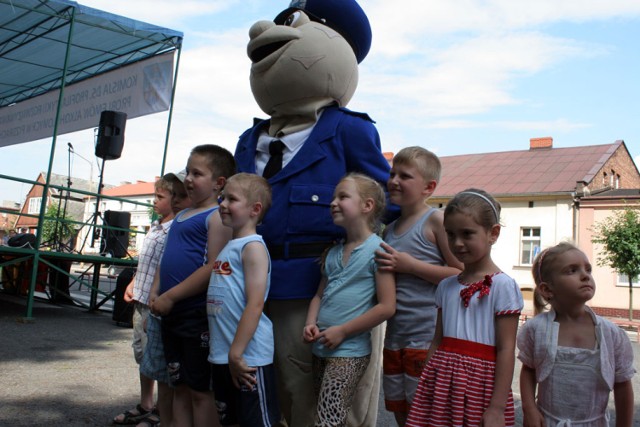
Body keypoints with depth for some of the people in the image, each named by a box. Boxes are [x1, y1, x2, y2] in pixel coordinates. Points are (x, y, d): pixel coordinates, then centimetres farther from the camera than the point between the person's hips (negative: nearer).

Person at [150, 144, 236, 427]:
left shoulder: (217, 217, -10)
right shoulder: (181, 216, 16)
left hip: (197, 313, -8)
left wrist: (171, 297, -19)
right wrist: (156, 292, 6)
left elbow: (214, 267, -20)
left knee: (200, 389, 1)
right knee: (179, 386, 15)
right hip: (171, 313, 9)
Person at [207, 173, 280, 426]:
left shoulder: (253, 246, -11)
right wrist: (224, 352, 16)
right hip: (221, 354, 9)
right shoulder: (226, 247, 15)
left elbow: (255, 304, -20)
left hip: (248, 356, -9)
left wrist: (236, 353, -21)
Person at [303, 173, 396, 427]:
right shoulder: (334, 252, 11)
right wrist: (311, 324, 0)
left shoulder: (377, 249, -12)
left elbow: (386, 307, -16)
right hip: (321, 348, 8)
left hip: (349, 352, -7)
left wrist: (342, 331, -15)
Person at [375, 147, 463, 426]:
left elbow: (462, 274, -14)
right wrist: (386, 267, 5)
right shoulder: (389, 230, 14)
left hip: (427, 339, -7)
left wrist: (410, 265, -17)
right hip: (394, 338, 7)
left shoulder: (436, 220, -8)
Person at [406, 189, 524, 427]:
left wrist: (497, 408, -13)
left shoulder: (502, 286, -9)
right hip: (441, 382, 5)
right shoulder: (446, 286, 9)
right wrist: (424, 387, 13)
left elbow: (506, 350, -11)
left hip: (479, 383, -5)